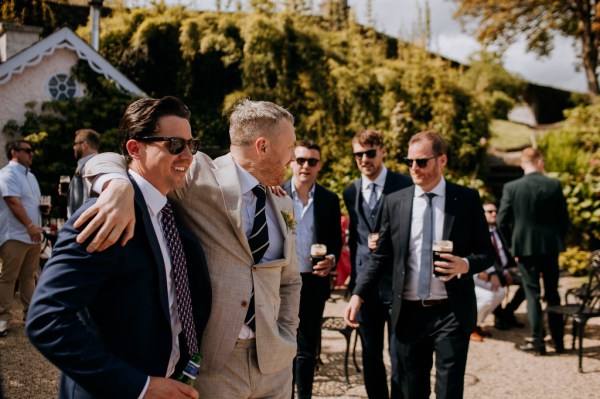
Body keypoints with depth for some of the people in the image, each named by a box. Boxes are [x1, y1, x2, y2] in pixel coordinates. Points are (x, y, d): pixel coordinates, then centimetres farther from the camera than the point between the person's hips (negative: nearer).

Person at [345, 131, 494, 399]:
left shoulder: (467, 199, -1)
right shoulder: (395, 202, 5)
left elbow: (486, 252, 3)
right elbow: (381, 256, 8)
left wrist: (465, 265, -18)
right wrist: (358, 295, -2)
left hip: (452, 313, -2)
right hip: (408, 314, 2)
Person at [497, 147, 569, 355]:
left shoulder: (511, 188, -8)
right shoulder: (554, 185, -5)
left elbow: (502, 221, -7)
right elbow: (564, 218, -1)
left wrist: (513, 244, 6)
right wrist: (557, 238, 14)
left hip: (525, 247, -2)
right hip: (550, 246, 2)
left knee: (532, 293, 6)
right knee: (552, 293, 15)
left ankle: (538, 341, 6)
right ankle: (558, 340, 21)